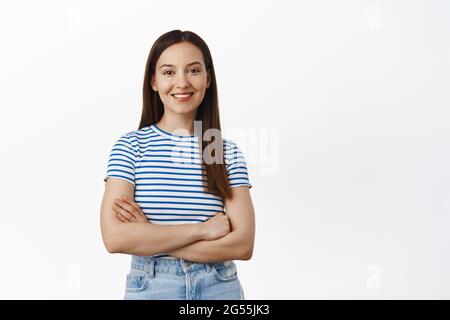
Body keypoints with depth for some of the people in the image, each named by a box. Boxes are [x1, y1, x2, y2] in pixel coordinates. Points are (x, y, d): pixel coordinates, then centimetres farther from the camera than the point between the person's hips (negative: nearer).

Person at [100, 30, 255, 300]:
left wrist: (148, 237, -16)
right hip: (149, 288, -1)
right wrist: (201, 229, -17)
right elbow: (114, 237, -16)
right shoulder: (130, 146, -6)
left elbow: (242, 244, -12)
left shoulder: (229, 152, -4)